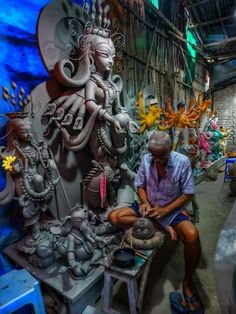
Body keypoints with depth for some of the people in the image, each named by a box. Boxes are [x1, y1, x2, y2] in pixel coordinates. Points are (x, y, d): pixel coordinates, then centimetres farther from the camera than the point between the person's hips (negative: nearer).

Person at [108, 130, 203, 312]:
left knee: (192, 236, -33)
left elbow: (188, 194, -13)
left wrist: (164, 210, -21)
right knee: (114, 217, -14)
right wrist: (145, 203, -17)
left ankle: (188, 280, -3)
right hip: (149, 206, 4)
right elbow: (140, 185, 2)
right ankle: (163, 228, -12)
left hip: (173, 209, -3)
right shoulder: (146, 160, -8)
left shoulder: (182, 162, -17)